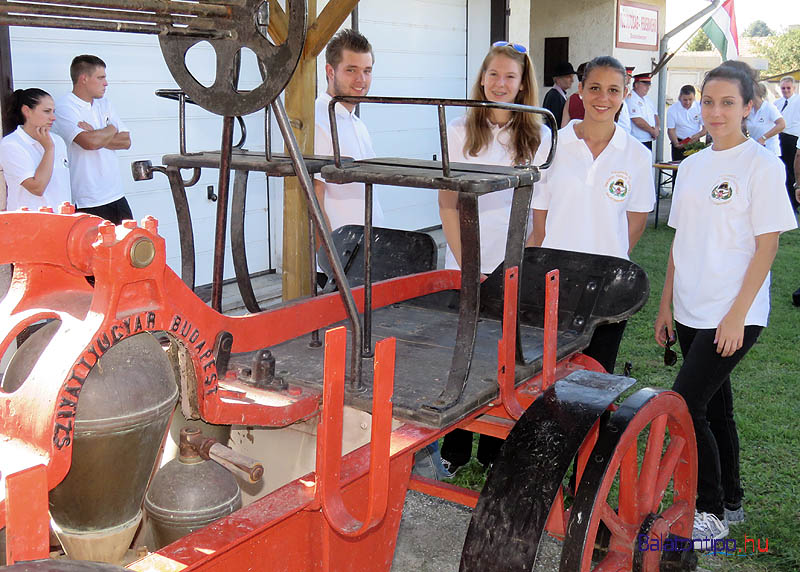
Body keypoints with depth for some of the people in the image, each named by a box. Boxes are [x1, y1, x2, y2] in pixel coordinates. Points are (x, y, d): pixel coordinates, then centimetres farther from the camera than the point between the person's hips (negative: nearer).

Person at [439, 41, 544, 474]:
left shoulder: (538, 137, 5)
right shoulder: (460, 132, 3)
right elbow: (448, 203, 0)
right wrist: (466, 264, -7)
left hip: (515, 269, 1)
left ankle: (494, 454, 19)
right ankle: (454, 451, 18)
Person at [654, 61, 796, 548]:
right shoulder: (692, 165, 11)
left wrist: (738, 314, -15)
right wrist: (667, 304, 12)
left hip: (733, 315, -6)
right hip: (691, 311, 6)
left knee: (685, 404, -11)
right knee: (715, 406, 15)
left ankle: (712, 514, 5)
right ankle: (731, 502, 31)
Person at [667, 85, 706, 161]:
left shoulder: (700, 107, -2)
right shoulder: (672, 109, -8)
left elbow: (706, 127, 0)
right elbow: (671, 130, -8)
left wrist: (698, 135, -22)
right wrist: (676, 143, -26)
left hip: (695, 143, 2)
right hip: (679, 144, -1)